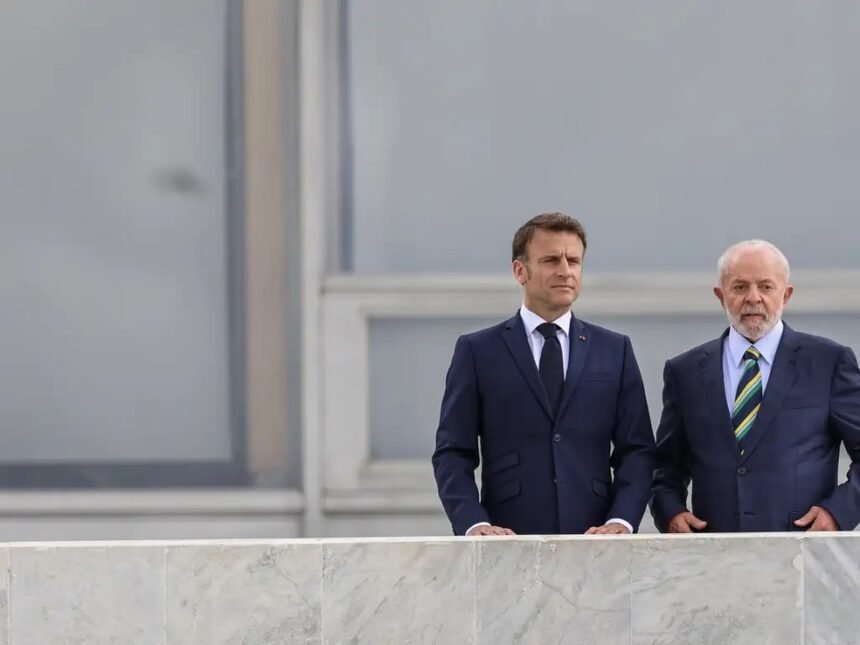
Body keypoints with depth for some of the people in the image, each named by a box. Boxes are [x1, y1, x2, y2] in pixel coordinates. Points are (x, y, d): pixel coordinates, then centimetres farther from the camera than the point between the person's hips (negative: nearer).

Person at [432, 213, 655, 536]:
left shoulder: (615, 351, 12)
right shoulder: (478, 352, 7)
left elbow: (637, 450, 8)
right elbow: (453, 454, 3)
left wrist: (621, 521, -8)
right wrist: (474, 523, -13)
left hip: (592, 542, 2)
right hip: (510, 544, -2)